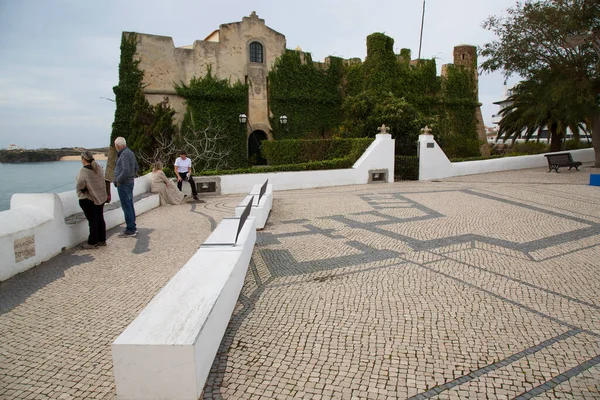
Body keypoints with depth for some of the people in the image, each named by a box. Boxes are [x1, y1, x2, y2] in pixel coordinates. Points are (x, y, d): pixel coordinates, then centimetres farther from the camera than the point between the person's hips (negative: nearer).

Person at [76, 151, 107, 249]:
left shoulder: (83, 171, -20)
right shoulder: (99, 168, -1)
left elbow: (79, 186, -14)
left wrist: (81, 193, 4)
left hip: (88, 200, -7)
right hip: (101, 197, 7)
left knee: (92, 221, 1)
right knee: (100, 219, 14)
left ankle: (92, 242, 11)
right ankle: (102, 240, 22)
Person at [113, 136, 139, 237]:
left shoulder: (124, 154, -17)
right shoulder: (130, 152, 13)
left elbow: (126, 170, -26)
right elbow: (136, 167, 20)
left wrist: (118, 180, -15)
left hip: (123, 184, -10)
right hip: (130, 182, 10)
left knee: (127, 207, -5)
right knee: (130, 206, 14)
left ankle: (130, 230, 0)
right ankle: (132, 228, 21)